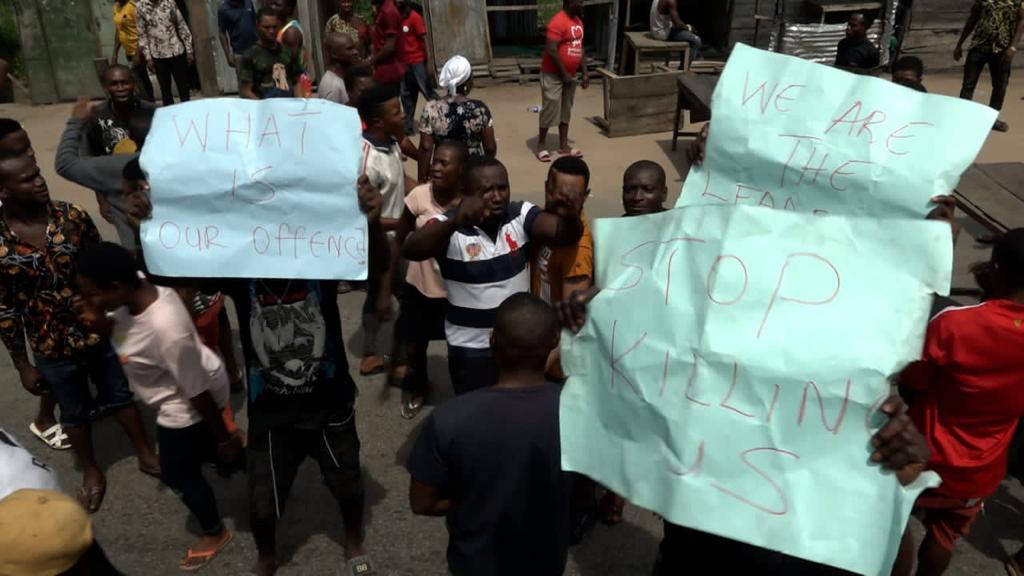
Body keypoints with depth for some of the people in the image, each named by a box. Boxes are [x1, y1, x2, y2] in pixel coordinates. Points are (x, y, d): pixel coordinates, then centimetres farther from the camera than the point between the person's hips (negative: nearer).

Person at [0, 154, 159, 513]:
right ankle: (91, 472, 42)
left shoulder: (72, 216, -12)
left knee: (120, 395, 19)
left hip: (101, 329, 1)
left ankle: (145, 455, 39)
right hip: (52, 348, -1)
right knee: (75, 413, 19)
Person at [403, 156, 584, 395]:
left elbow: (566, 235, -19)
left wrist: (569, 216, -43)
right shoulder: (449, 226, -18)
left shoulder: (521, 215, -8)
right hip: (471, 348, -3)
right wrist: (455, 223, -53)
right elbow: (410, 251, -36)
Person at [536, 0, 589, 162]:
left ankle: (563, 146, 19)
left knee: (566, 110, 12)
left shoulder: (578, 21, 10)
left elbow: (580, 48, 17)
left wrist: (585, 72, 11)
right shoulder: (558, 22, -19)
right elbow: (551, 50, -23)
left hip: (570, 75, 8)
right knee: (550, 109, -2)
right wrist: (564, 73, -19)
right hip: (553, 75, -8)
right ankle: (541, 145, 10)